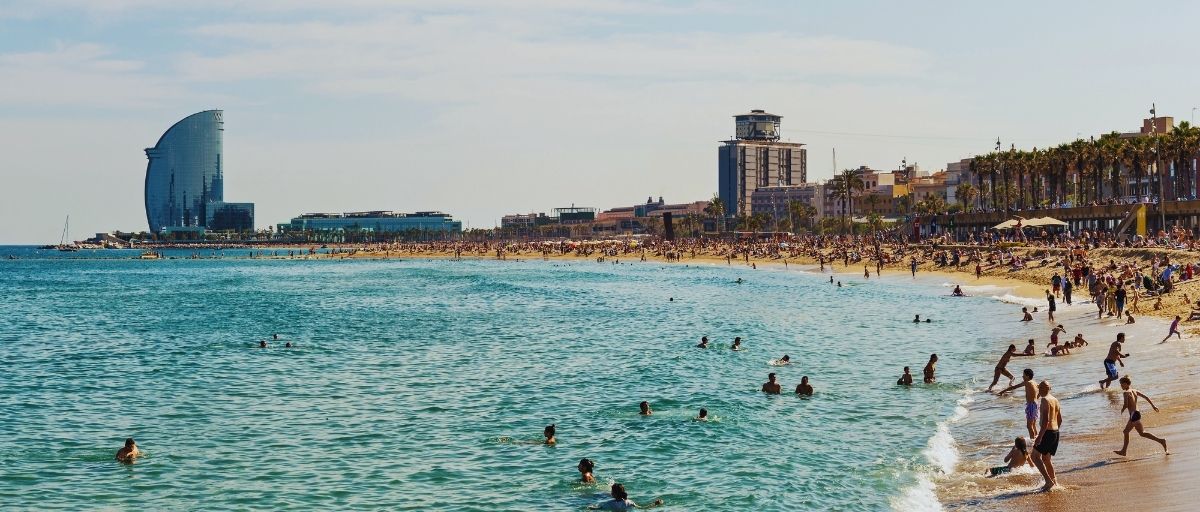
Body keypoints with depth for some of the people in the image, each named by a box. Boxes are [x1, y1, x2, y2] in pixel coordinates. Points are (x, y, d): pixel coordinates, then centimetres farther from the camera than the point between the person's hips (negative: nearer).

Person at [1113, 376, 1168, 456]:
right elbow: (1146, 397, 12)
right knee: (1126, 431, 17)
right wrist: (1153, 405, 17)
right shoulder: (1134, 391, 11)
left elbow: (1126, 405, -20)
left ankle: (1161, 441, -8)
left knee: (1142, 433, -4)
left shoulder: (1126, 393, -12)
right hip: (1137, 413, 10)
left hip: (1134, 414, -10)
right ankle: (1123, 451, 23)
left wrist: (1122, 409, 1)